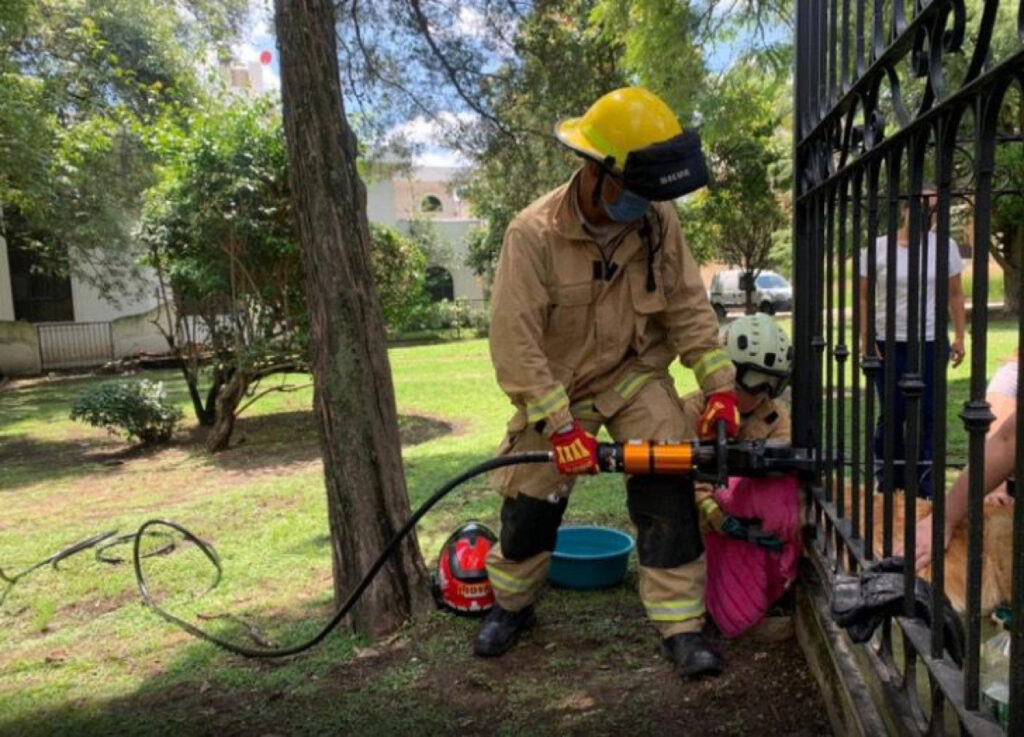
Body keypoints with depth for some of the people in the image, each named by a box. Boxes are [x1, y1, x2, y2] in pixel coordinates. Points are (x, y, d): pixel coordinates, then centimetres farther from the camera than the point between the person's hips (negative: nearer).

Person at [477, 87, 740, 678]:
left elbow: (689, 306, -5)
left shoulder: (658, 220, -13)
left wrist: (719, 383, -12)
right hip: (559, 387, -2)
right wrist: (561, 426, -29)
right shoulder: (533, 234, -25)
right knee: (530, 503, 6)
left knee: (667, 495, -11)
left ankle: (682, 627, 4)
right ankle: (512, 606, 34)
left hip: (637, 377, 2)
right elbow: (516, 341, -27)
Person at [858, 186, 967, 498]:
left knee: (926, 414, 5)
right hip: (888, 343, -1)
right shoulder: (877, 248, -4)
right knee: (891, 413, 5)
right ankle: (890, 479, 19)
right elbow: (864, 297, -2)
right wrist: (865, 340, -7)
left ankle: (924, 481, 17)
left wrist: (959, 336, 6)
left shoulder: (945, 246, 2)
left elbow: (955, 295, 9)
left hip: (930, 343, 2)